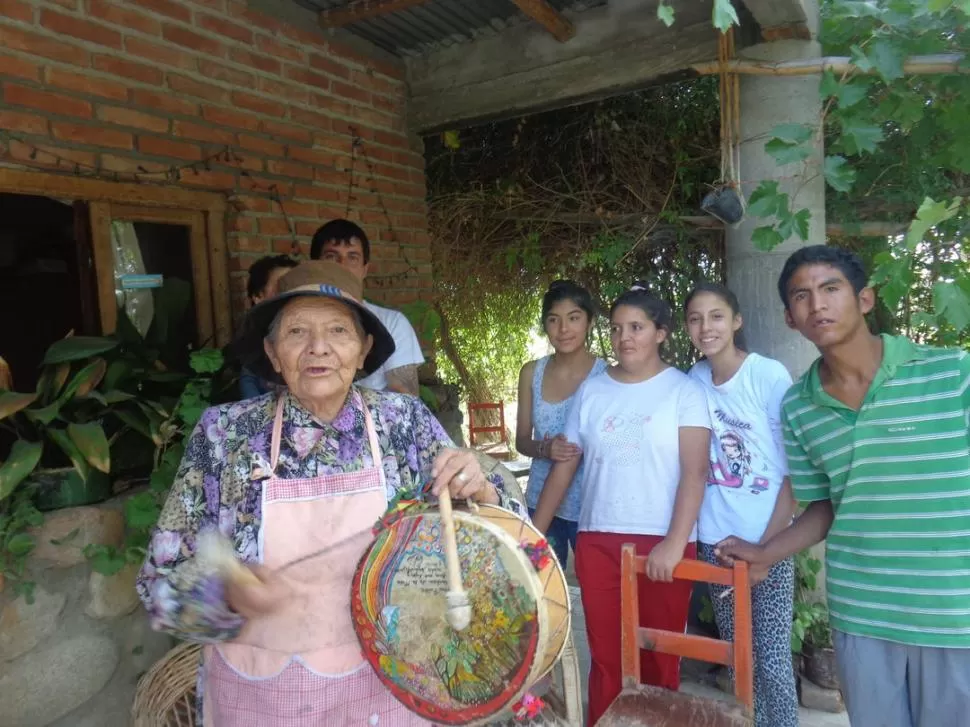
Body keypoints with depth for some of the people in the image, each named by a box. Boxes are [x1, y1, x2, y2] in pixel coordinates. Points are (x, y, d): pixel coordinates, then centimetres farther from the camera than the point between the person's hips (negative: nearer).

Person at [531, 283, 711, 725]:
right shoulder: (591, 391, 7)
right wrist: (534, 534, 8)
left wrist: (674, 542, -20)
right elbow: (565, 466, 10)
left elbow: (694, 472, -9)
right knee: (605, 657, 9)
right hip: (597, 541, 3)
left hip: (662, 543, -2)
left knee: (659, 660, 8)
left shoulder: (683, 390, -1)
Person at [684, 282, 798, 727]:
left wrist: (766, 545, -11)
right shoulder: (692, 381, 1)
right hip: (715, 541, 4)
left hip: (766, 541, -4)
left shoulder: (769, 375, -10)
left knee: (772, 661, 0)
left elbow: (796, 471, -8)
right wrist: (686, 535, 3)